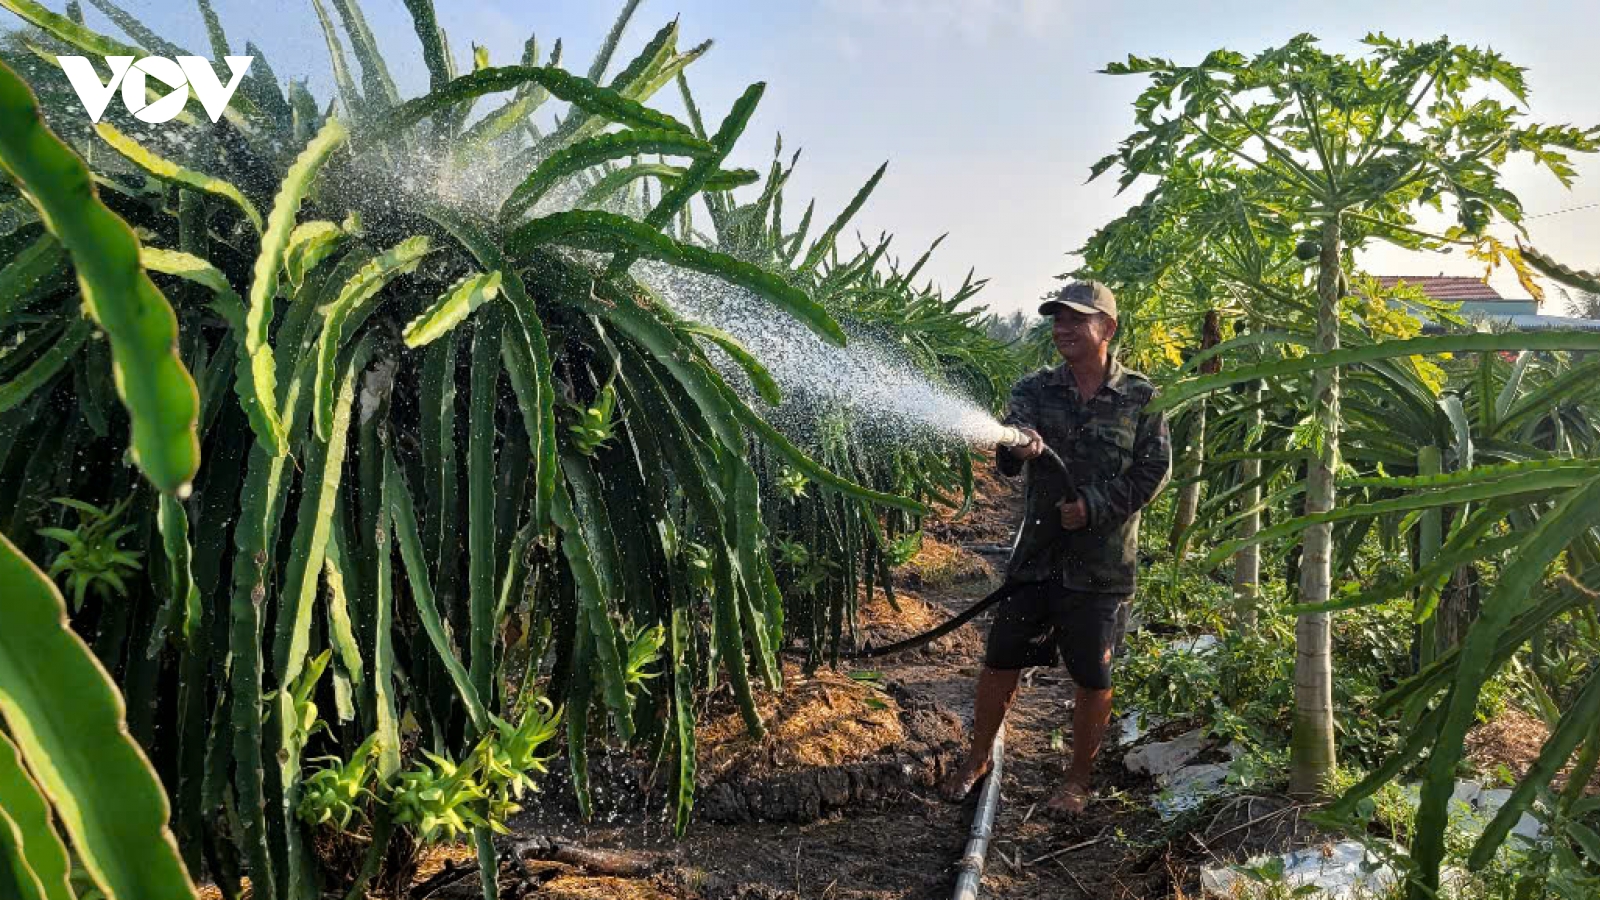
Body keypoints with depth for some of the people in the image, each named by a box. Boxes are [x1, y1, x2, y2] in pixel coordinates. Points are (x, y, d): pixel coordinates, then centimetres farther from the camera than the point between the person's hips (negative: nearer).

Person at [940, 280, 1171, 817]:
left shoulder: (1141, 399, 0)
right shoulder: (1035, 391, 3)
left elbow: (1154, 471, -3)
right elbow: (1008, 460, -14)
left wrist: (1095, 506, -16)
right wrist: (1017, 445, -39)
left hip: (1103, 563, -2)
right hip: (1036, 554, 2)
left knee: (1092, 679, 7)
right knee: (1001, 662, 8)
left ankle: (1078, 781, 27)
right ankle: (978, 761, 29)